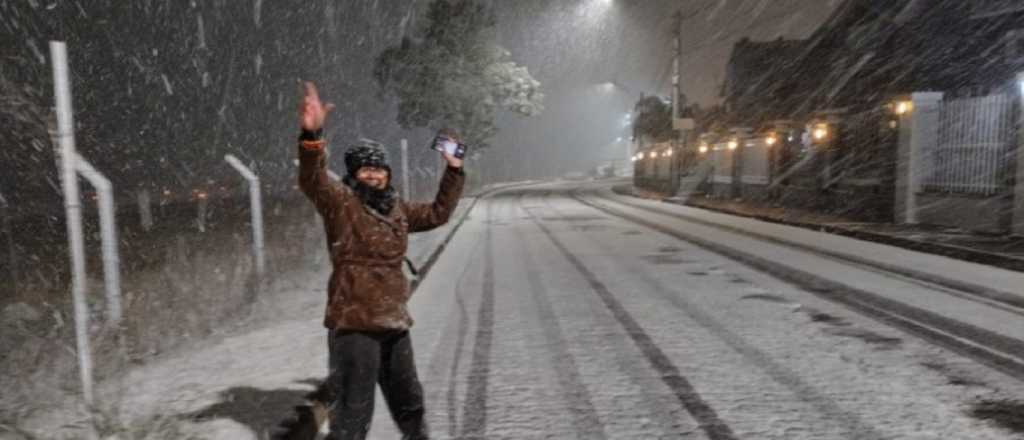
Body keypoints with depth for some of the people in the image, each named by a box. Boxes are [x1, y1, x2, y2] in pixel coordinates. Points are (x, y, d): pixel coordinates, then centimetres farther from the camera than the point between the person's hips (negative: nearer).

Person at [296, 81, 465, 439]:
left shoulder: (397, 210, 13)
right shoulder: (340, 204, -8)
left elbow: (438, 213, 24)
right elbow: (312, 181, -27)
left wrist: (453, 170, 19)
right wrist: (312, 135, -44)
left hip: (393, 323, 7)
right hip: (354, 323, -7)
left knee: (409, 402, 24)